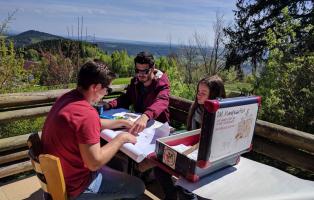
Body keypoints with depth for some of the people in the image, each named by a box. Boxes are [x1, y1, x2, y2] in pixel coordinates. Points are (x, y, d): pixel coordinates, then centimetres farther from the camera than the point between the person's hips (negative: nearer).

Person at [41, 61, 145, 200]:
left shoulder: (68, 97, -2)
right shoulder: (86, 112, -32)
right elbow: (94, 163, -28)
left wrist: (121, 123, 11)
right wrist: (121, 138, -16)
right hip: (74, 184, -9)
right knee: (138, 187, 2)